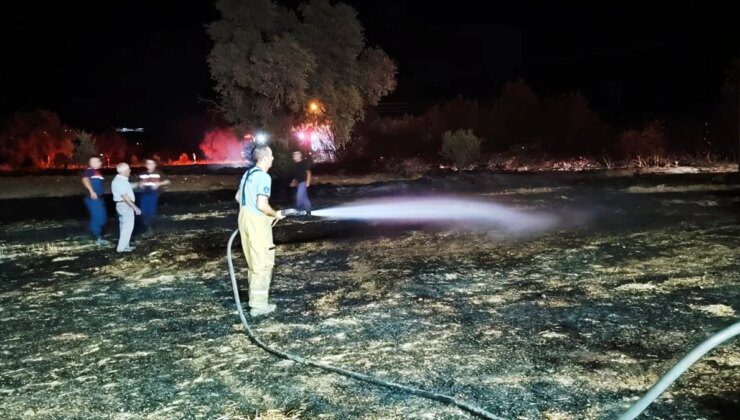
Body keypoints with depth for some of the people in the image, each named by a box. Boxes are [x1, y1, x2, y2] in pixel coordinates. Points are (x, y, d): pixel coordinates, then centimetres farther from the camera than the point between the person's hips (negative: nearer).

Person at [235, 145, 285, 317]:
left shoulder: (248, 173, 11)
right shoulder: (263, 177, -17)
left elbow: (238, 197, 20)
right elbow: (262, 205, -24)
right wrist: (275, 214, -8)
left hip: (244, 218, 9)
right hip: (257, 222, -9)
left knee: (254, 262, 20)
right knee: (263, 264, -1)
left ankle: (255, 296, 30)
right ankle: (258, 305, 2)